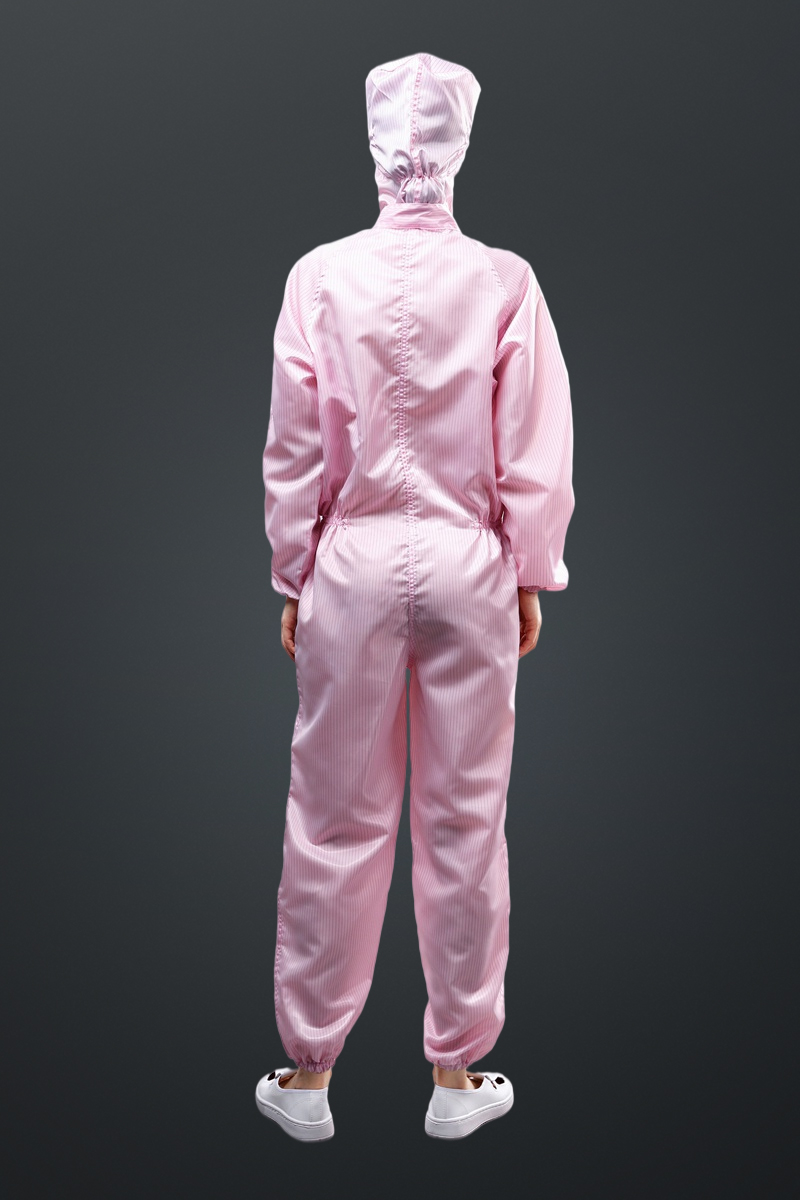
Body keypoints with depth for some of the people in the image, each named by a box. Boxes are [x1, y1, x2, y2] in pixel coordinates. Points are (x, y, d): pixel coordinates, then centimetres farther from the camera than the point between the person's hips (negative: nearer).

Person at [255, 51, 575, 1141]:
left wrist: (294, 579, 8)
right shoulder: (504, 282, -4)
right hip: (468, 563, 0)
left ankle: (308, 1073, 24)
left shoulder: (320, 276, -4)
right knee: (463, 823, 10)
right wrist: (530, 580, 7)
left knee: (335, 820, 10)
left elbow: (295, 448, -1)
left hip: (352, 562, 0)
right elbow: (535, 455, -3)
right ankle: (458, 1072, 24)